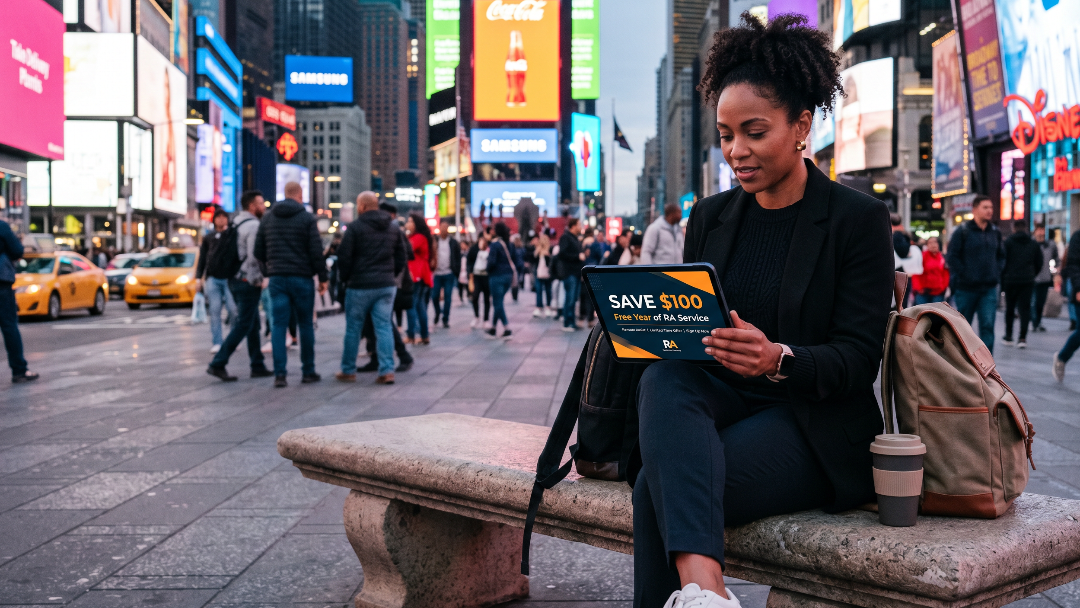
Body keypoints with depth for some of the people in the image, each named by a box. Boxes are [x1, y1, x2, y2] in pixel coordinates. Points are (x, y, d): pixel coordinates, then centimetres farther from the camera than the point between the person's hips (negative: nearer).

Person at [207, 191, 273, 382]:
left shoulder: (235, 224, 15)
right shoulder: (254, 225, -14)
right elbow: (255, 256, -22)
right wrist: (258, 279, -11)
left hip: (235, 279, 10)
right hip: (248, 282, -10)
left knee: (253, 324, 14)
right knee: (243, 326, -5)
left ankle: (258, 366, 17)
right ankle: (217, 364, -7)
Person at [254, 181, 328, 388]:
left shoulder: (267, 218, 8)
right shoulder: (307, 218, -4)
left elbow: (258, 252, 10)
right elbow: (316, 251, -8)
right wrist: (322, 278, -1)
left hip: (276, 278, 3)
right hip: (301, 278, -3)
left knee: (279, 326, 2)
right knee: (306, 325, 7)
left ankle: (279, 373, -5)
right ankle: (308, 372, 13)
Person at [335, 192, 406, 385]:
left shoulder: (355, 227, -8)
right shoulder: (393, 229, 10)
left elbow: (344, 257, -9)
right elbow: (401, 258, 13)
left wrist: (346, 278, 6)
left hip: (360, 286, -4)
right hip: (387, 285, 5)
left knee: (353, 329, 6)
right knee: (384, 327, 3)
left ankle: (348, 371, 14)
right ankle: (387, 371, -4)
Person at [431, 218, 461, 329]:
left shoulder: (453, 242, 4)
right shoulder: (435, 241, 3)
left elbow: (458, 258, 6)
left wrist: (457, 272, 0)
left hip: (449, 274, -1)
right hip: (437, 274, 1)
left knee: (447, 297, -2)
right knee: (434, 296, 2)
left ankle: (445, 320, 6)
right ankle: (438, 312, 30)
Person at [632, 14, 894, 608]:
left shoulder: (859, 218, -2)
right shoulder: (710, 216, 13)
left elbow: (858, 358, -8)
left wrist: (779, 358, -29)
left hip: (812, 422, -4)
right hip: (719, 398, 4)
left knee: (658, 489, -30)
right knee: (663, 378, -34)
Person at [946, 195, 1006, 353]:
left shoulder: (995, 232, 9)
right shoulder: (963, 231, -6)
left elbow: (1001, 255, 22)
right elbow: (951, 257, -8)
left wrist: (997, 272, 7)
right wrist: (964, 274, -13)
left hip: (989, 288, 3)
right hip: (966, 287, -3)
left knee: (988, 326, -8)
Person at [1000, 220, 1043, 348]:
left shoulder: (1008, 242, -3)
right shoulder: (1034, 244, 8)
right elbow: (1039, 264, 11)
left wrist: (1002, 279, 5)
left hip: (1010, 280, -2)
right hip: (1028, 282, 2)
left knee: (1010, 308, 10)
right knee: (1025, 308, 1)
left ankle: (1008, 336, 17)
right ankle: (1022, 338, -7)